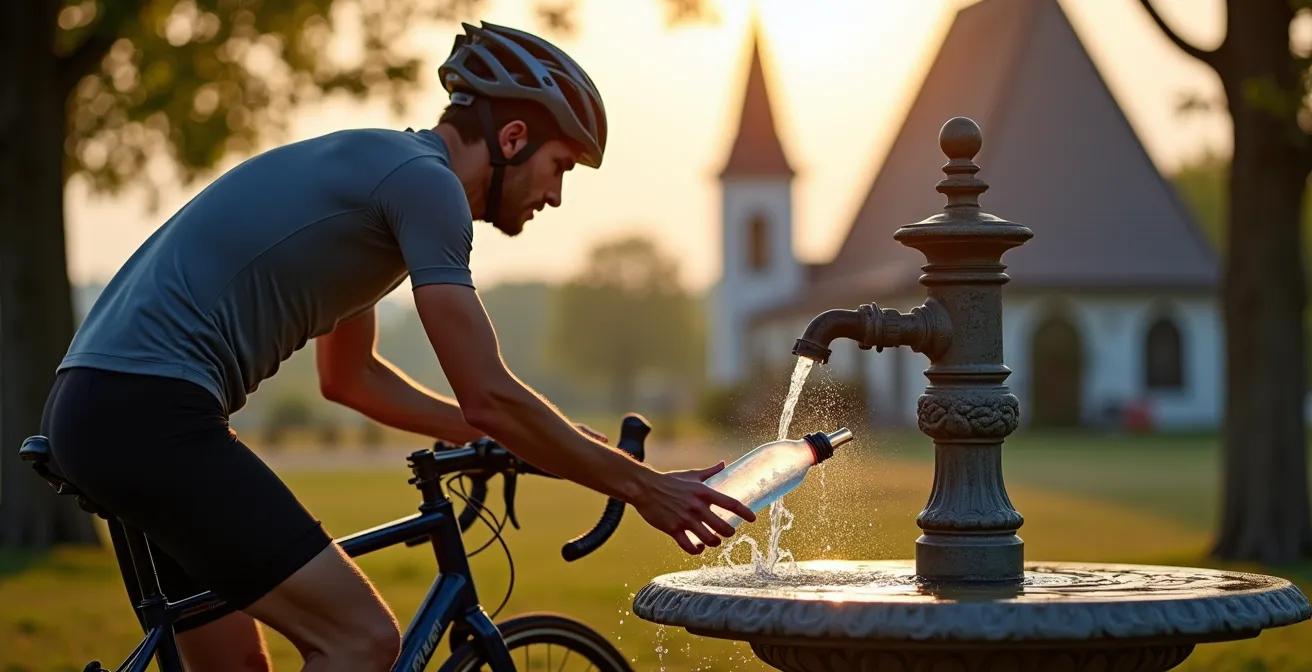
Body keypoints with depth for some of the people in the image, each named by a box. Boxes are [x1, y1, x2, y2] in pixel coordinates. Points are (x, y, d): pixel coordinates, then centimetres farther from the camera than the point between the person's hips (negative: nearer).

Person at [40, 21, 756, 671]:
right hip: (150, 413, -11)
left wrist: (513, 440, 29)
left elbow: (348, 376, 32)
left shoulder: (374, 170, 21)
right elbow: (489, 397, -13)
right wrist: (643, 487, -4)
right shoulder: (424, 179, -9)